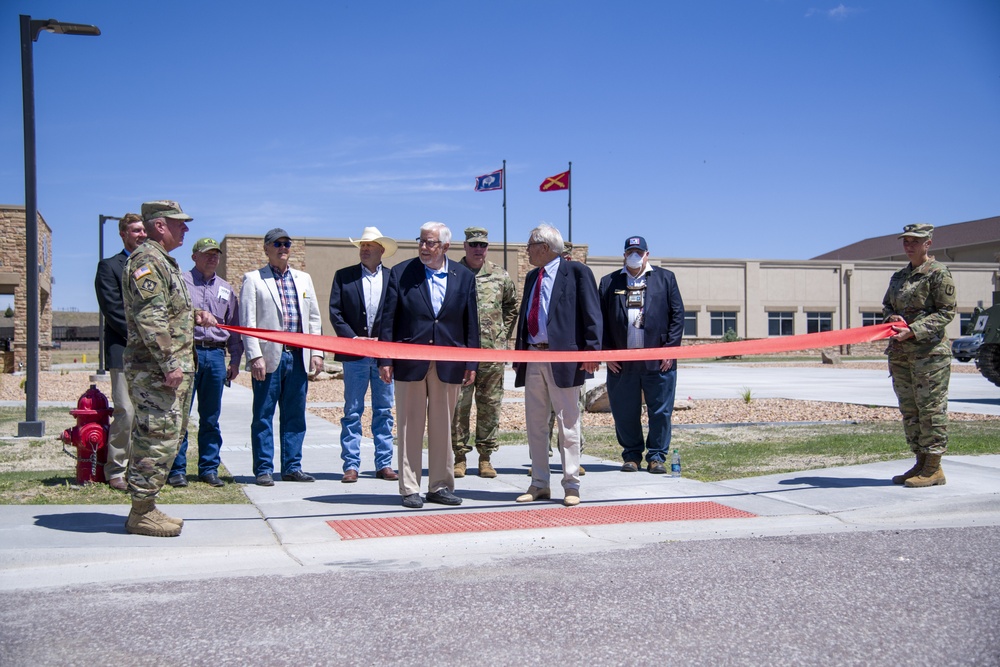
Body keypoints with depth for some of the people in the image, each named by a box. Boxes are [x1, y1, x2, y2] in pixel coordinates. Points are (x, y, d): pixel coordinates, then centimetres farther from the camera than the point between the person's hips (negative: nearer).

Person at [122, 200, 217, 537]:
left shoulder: (163, 261, 20)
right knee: (158, 439, -7)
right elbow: (149, 316, -21)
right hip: (156, 370, -11)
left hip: (170, 369, 11)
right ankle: (141, 513, 0)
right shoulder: (146, 260, -12)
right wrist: (169, 363, -24)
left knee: (160, 439, 13)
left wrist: (194, 316, 12)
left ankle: (145, 508, 20)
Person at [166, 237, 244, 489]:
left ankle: (209, 468, 14)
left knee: (211, 418, 8)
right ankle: (177, 469, 3)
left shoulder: (226, 289, 18)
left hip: (216, 355, 4)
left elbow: (234, 327, 19)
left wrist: (235, 360, 14)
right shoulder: (180, 282, 5)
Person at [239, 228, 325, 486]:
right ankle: (263, 469, 8)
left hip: (298, 357, 4)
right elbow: (248, 322, -3)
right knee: (263, 415, 1)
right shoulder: (253, 279, 3)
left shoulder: (303, 279, 17)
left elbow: (314, 318, 16)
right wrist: (255, 356, -13)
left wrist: (316, 353, 7)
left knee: (295, 415, 7)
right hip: (269, 357, -4)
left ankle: (292, 467, 16)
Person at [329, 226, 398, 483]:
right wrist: (353, 339, -9)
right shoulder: (343, 276, 7)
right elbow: (335, 312, 2)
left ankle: (384, 464, 12)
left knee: (384, 411, 6)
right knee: (352, 411, 2)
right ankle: (351, 465, 6)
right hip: (354, 354, 0)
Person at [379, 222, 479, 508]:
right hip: (410, 362, -1)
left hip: (448, 364, 2)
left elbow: (471, 323, 8)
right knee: (410, 427, 3)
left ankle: (441, 486, 18)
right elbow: (388, 319, 0)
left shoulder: (464, 277, 7)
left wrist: (471, 363, 3)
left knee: (443, 427, 8)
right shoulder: (401, 273, 1)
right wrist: (385, 359, -6)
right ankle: (410, 488, 10)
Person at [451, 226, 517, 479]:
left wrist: (503, 334, 13)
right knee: (458, 404, -1)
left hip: (493, 350, 2)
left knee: (490, 404, 5)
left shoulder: (500, 276, 9)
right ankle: (460, 456, 9)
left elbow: (512, 307, 21)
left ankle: (485, 457, 13)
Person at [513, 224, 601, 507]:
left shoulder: (576, 271, -4)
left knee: (568, 425, 0)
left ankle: (571, 486, 7)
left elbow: (592, 313, -9)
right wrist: (519, 352, 15)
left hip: (563, 358, -7)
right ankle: (539, 484, 20)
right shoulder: (532, 277, 17)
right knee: (535, 425, 11)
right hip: (533, 357, 7)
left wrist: (592, 350, -17)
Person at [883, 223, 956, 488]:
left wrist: (914, 331, -18)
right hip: (900, 352, 7)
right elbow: (886, 304, 26)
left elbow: (946, 312, -9)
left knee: (931, 407, -5)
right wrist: (892, 317, 1)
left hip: (930, 350, -7)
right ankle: (921, 463, 18)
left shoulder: (939, 273, -5)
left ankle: (933, 468, 0)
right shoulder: (898, 277, 16)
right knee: (909, 409, 9)